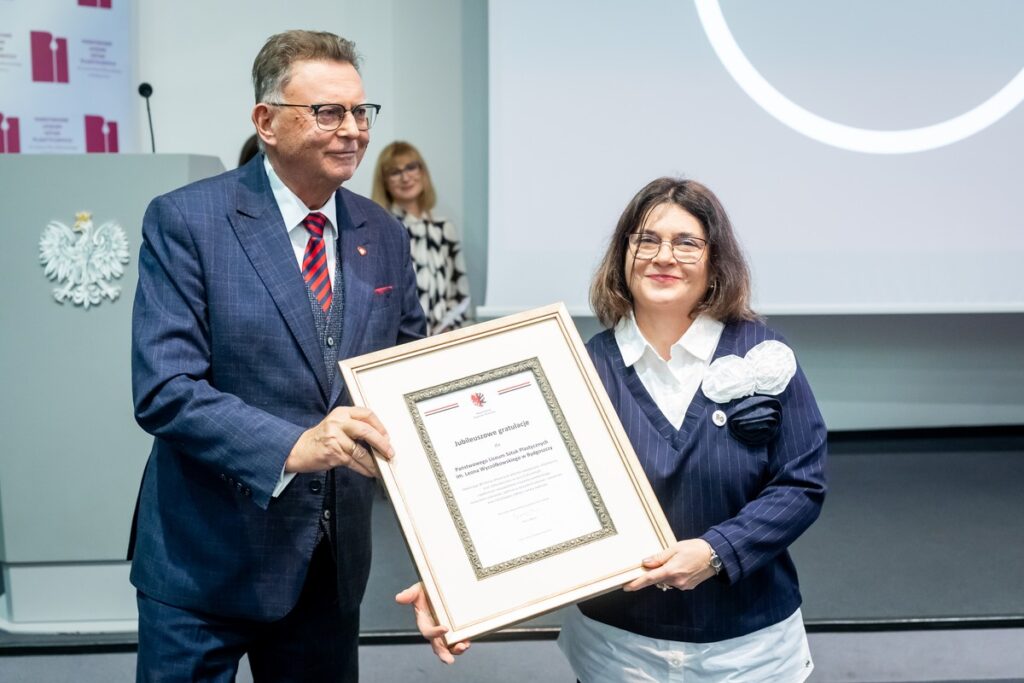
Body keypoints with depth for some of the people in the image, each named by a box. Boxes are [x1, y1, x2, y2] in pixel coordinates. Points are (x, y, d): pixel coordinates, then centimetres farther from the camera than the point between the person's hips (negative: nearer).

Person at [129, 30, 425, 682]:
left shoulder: (383, 235, 5)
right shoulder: (185, 221, -10)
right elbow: (164, 389, -18)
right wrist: (293, 447, -30)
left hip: (334, 562, 5)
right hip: (206, 562, -4)